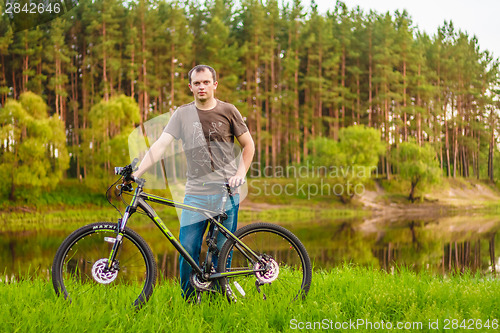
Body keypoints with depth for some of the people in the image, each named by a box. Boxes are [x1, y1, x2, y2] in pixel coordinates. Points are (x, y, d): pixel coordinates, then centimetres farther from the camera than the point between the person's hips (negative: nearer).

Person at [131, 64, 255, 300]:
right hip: (195, 194, 1)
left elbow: (248, 144, 11)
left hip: (226, 193, -1)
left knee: (222, 250, 3)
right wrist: (136, 173, -16)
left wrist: (240, 173, -2)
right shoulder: (183, 114, 4)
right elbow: (161, 144, -4)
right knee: (187, 250, -3)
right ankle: (188, 302, 14)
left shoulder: (228, 111, 3)